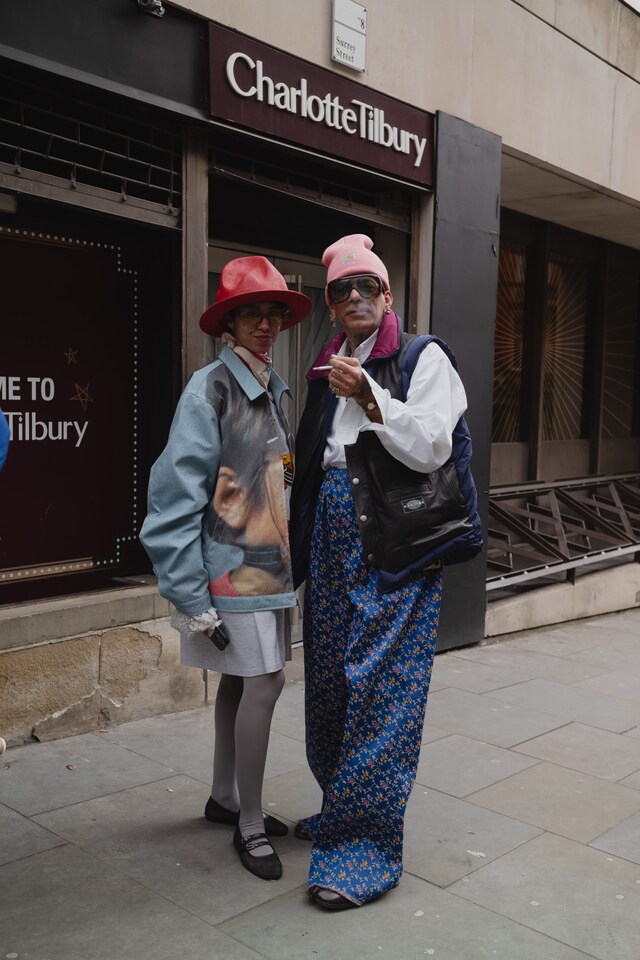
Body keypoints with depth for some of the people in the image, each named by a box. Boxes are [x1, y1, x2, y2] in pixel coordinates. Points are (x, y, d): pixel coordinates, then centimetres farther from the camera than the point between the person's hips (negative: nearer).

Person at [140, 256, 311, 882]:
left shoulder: (273, 388, 10)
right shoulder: (211, 388, -14)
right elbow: (176, 495, -16)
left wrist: (289, 560, 14)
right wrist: (193, 599, -17)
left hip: (267, 565, 8)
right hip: (232, 567, -8)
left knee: (241, 682, 16)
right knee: (264, 682, -6)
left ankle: (226, 798, 32)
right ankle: (249, 824, 11)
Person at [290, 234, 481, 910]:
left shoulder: (422, 358, 0)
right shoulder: (328, 370, 18)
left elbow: (430, 448, -11)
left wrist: (369, 396, -19)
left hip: (394, 547, -6)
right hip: (332, 539, 7)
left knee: (379, 683, -7)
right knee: (331, 675, 11)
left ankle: (366, 844, 3)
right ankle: (340, 810, 27)